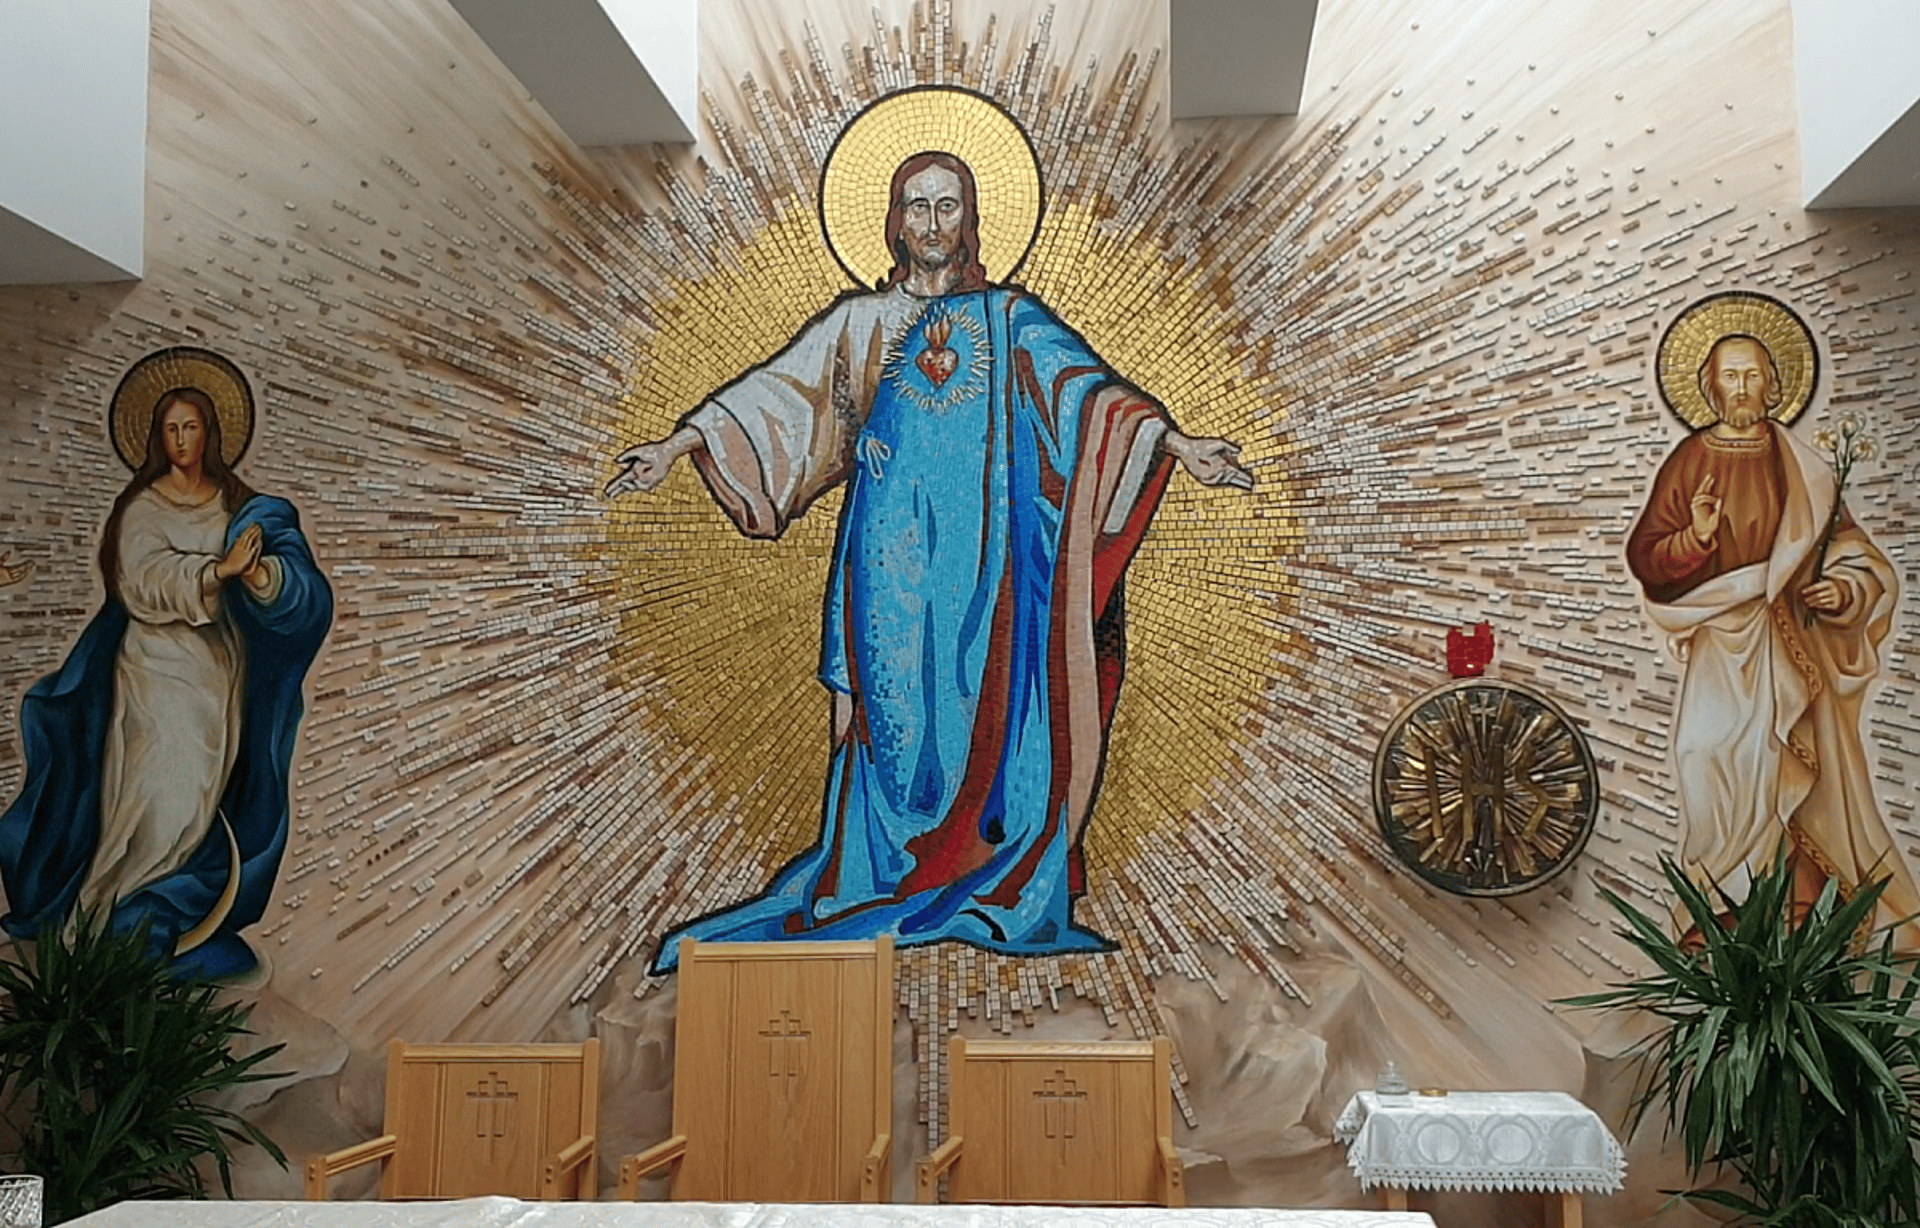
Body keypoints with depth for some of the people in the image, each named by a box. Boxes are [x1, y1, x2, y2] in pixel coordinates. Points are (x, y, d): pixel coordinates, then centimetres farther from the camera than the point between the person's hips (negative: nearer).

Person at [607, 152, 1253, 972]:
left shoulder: (1011, 320, 11)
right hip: (894, 549, 0)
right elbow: (771, 392, 5)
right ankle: (885, 891, 4)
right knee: (896, 714, -3)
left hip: (982, 545, 0)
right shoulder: (861, 323, 12)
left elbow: (1089, 388, 0)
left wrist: (1177, 445, -14)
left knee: (989, 710, -4)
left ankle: (1000, 898, 5)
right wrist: (676, 446, -6)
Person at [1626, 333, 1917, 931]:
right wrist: (1695, 538, -18)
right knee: (1719, 777, -8)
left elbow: (1856, 557, 12)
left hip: (1792, 653, 1)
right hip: (1721, 651, -1)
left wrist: (1844, 591, -8)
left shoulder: (1801, 466, 8)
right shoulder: (1689, 462, 4)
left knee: (1798, 785, -2)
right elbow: (1645, 558, 0)